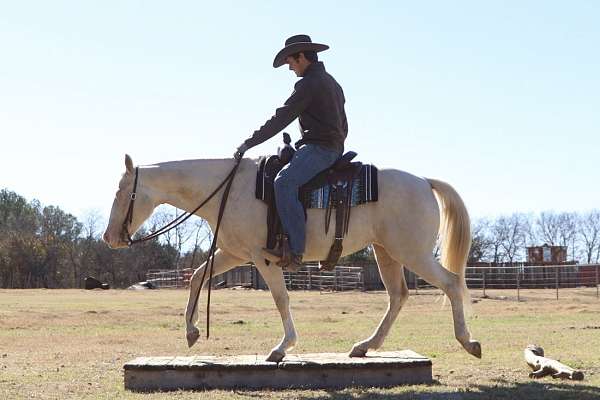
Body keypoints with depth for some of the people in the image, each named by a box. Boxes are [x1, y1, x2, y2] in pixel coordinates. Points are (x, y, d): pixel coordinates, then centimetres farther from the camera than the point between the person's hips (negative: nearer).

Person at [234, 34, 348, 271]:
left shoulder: (308, 83, -9)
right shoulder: (332, 83, 23)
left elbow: (281, 119, -13)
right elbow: (343, 126, 29)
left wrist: (248, 143, -11)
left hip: (318, 148, -11)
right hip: (335, 149, 11)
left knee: (284, 182, -28)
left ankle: (294, 251, -36)